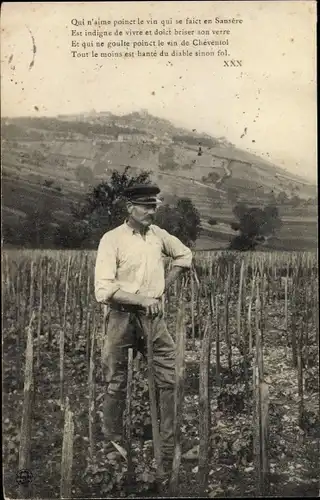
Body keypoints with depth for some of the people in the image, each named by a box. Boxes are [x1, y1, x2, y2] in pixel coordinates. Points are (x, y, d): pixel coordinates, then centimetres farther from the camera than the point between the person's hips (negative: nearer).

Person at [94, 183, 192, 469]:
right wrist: (142, 299, -21)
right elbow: (104, 291, -17)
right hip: (122, 318, -4)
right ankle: (113, 446, 28)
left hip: (154, 317, 5)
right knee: (116, 385, 9)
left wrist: (164, 286, 10)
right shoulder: (112, 240, -11)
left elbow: (185, 255, 21)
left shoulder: (158, 234, 4)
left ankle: (170, 448, 16)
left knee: (170, 380, 3)